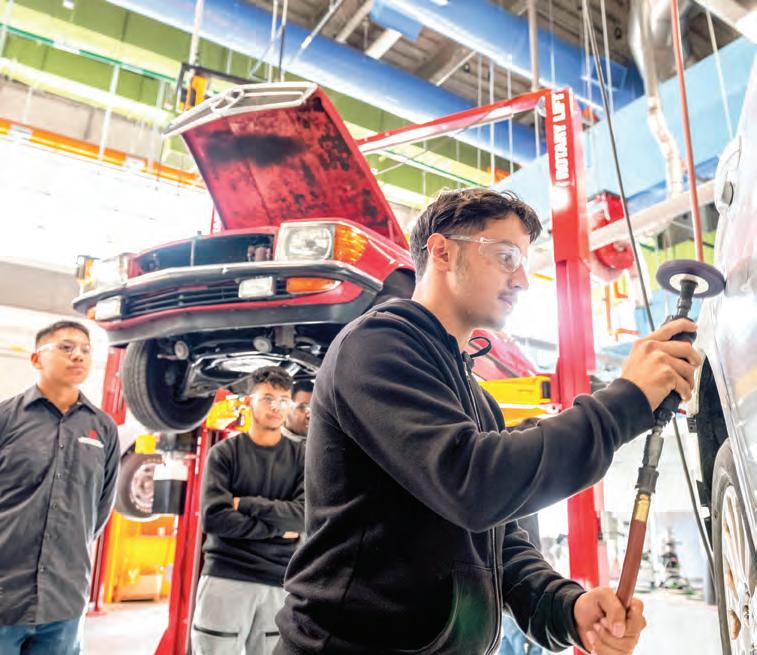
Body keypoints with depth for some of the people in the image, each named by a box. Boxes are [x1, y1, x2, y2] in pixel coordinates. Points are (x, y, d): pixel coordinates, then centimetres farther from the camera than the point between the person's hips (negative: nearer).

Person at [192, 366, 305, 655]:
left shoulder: (301, 457, 5)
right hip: (226, 577, -1)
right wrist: (276, 529, -11)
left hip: (280, 583, 1)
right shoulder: (224, 452, 1)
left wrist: (244, 503, -11)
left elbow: (304, 515, -9)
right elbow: (213, 517, -10)